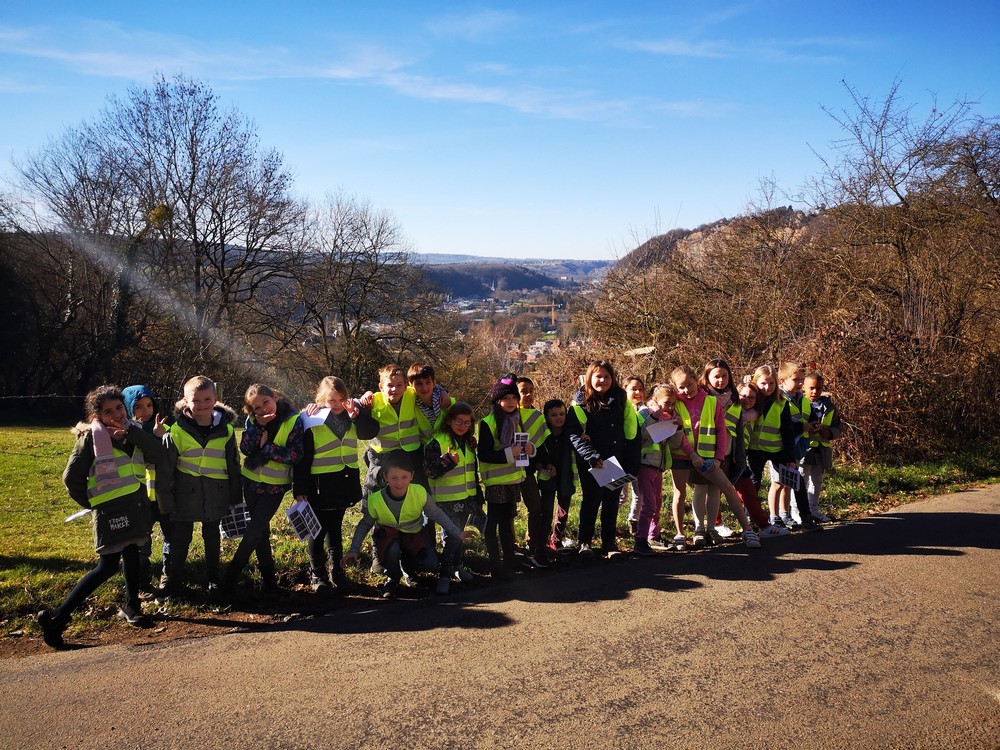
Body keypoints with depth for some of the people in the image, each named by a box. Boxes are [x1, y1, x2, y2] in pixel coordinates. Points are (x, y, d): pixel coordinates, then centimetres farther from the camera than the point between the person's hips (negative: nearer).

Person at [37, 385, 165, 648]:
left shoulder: (132, 432, 8)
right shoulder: (91, 437, -8)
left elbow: (158, 454, -8)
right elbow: (72, 478, -5)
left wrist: (132, 433, -19)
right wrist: (91, 504, 0)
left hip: (135, 505, 6)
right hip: (109, 509, -6)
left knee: (132, 553, 16)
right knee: (107, 567, -7)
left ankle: (131, 606, 33)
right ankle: (57, 617, -3)